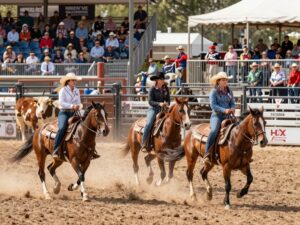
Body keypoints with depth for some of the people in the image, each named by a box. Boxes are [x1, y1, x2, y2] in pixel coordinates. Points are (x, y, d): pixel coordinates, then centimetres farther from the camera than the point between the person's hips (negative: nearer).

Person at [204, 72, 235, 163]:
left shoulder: (229, 92, 14)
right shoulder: (214, 92, -3)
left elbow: (232, 103, 14)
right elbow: (213, 105, -12)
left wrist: (232, 109, -11)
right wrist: (224, 110, -24)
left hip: (227, 117, 6)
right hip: (217, 116, -6)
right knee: (214, 131, -32)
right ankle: (207, 154, -33)